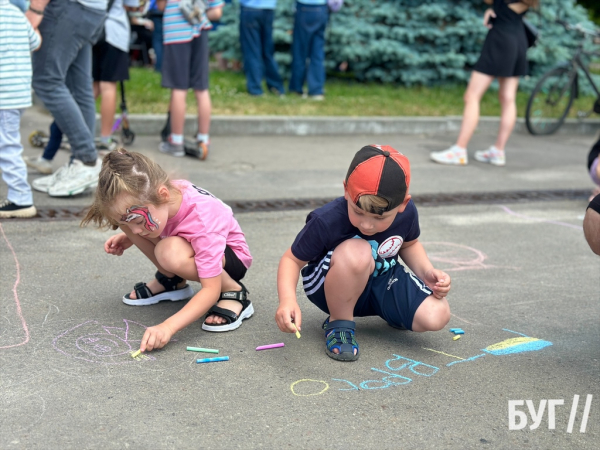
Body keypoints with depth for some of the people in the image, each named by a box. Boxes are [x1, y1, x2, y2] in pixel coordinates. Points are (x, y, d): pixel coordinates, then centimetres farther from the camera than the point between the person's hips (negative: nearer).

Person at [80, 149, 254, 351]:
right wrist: (127, 238, -11)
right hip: (191, 244, 7)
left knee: (170, 252, -39)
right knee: (128, 215, -16)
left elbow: (211, 290, -39)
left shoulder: (201, 220, -39)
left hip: (230, 256, -7)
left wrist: (168, 326, -50)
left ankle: (233, 292, -16)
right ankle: (171, 281, 1)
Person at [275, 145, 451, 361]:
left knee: (436, 316, -20)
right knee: (356, 252, -39)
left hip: (383, 280, 4)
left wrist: (427, 272, -11)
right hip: (331, 287, -4)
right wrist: (287, 299, -38)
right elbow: (292, 259, -19)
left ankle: (390, 312, 16)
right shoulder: (326, 221, -28)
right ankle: (339, 324, -13)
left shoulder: (407, 213, -16)